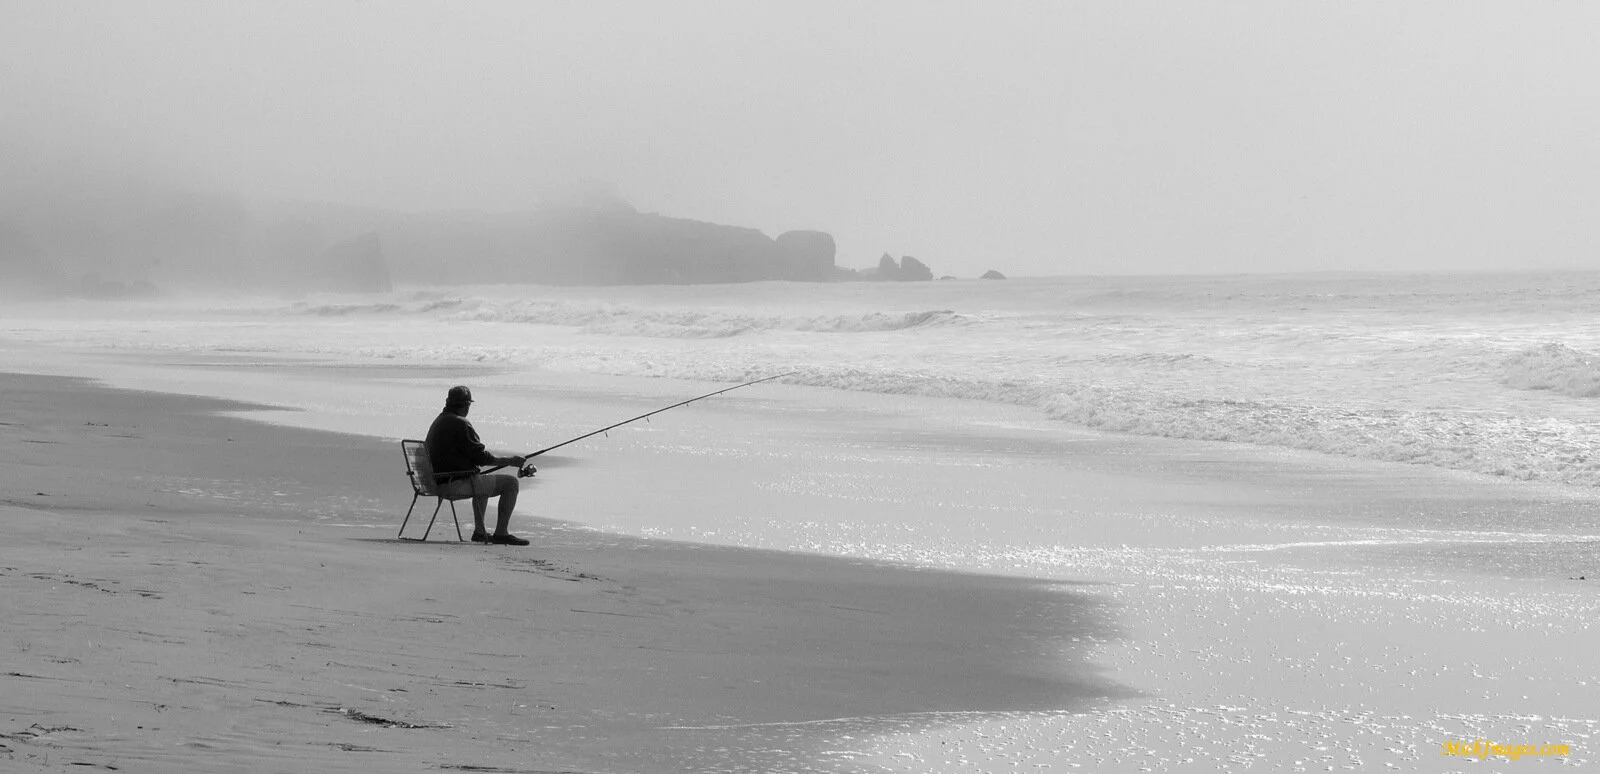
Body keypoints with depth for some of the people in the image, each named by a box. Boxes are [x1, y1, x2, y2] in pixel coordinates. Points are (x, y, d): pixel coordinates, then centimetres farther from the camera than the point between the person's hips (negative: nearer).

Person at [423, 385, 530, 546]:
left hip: (441, 484, 10)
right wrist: (509, 461, -5)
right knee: (510, 483, -4)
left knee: (483, 482, 37)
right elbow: (480, 457, -16)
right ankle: (501, 533, -3)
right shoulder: (461, 424, -16)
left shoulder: (438, 422, 14)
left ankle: (479, 531, 34)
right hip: (458, 483, -10)